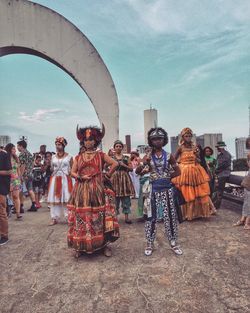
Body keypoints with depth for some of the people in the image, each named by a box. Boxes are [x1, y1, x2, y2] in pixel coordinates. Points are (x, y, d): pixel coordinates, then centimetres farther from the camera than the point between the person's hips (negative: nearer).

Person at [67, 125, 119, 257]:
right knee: (82, 218, 5)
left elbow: (115, 163, 3)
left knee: (99, 218, 1)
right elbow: (72, 172, 9)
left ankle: (105, 244, 14)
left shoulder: (100, 155, 4)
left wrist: (107, 175, 2)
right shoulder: (78, 156, 10)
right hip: (81, 191, 2)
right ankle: (81, 246, 18)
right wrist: (80, 177, -9)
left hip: (97, 190, -2)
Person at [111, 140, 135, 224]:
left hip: (124, 178, 2)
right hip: (114, 178, -2)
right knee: (115, 198, -1)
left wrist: (124, 165, -7)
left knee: (126, 198, 3)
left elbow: (131, 168, 5)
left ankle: (126, 217, 12)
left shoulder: (126, 158, 11)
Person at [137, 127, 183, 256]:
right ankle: (150, 243, 19)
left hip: (167, 188, 0)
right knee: (151, 216, 4)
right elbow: (137, 171, -2)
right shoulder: (148, 156, 2)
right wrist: (144, 163, -20)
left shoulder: (169, 156, 2)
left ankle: (173, 243, 22)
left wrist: (167, 177, -2)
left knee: (170, 215, 6)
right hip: (153, 188, 0)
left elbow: (178, 171, 8)